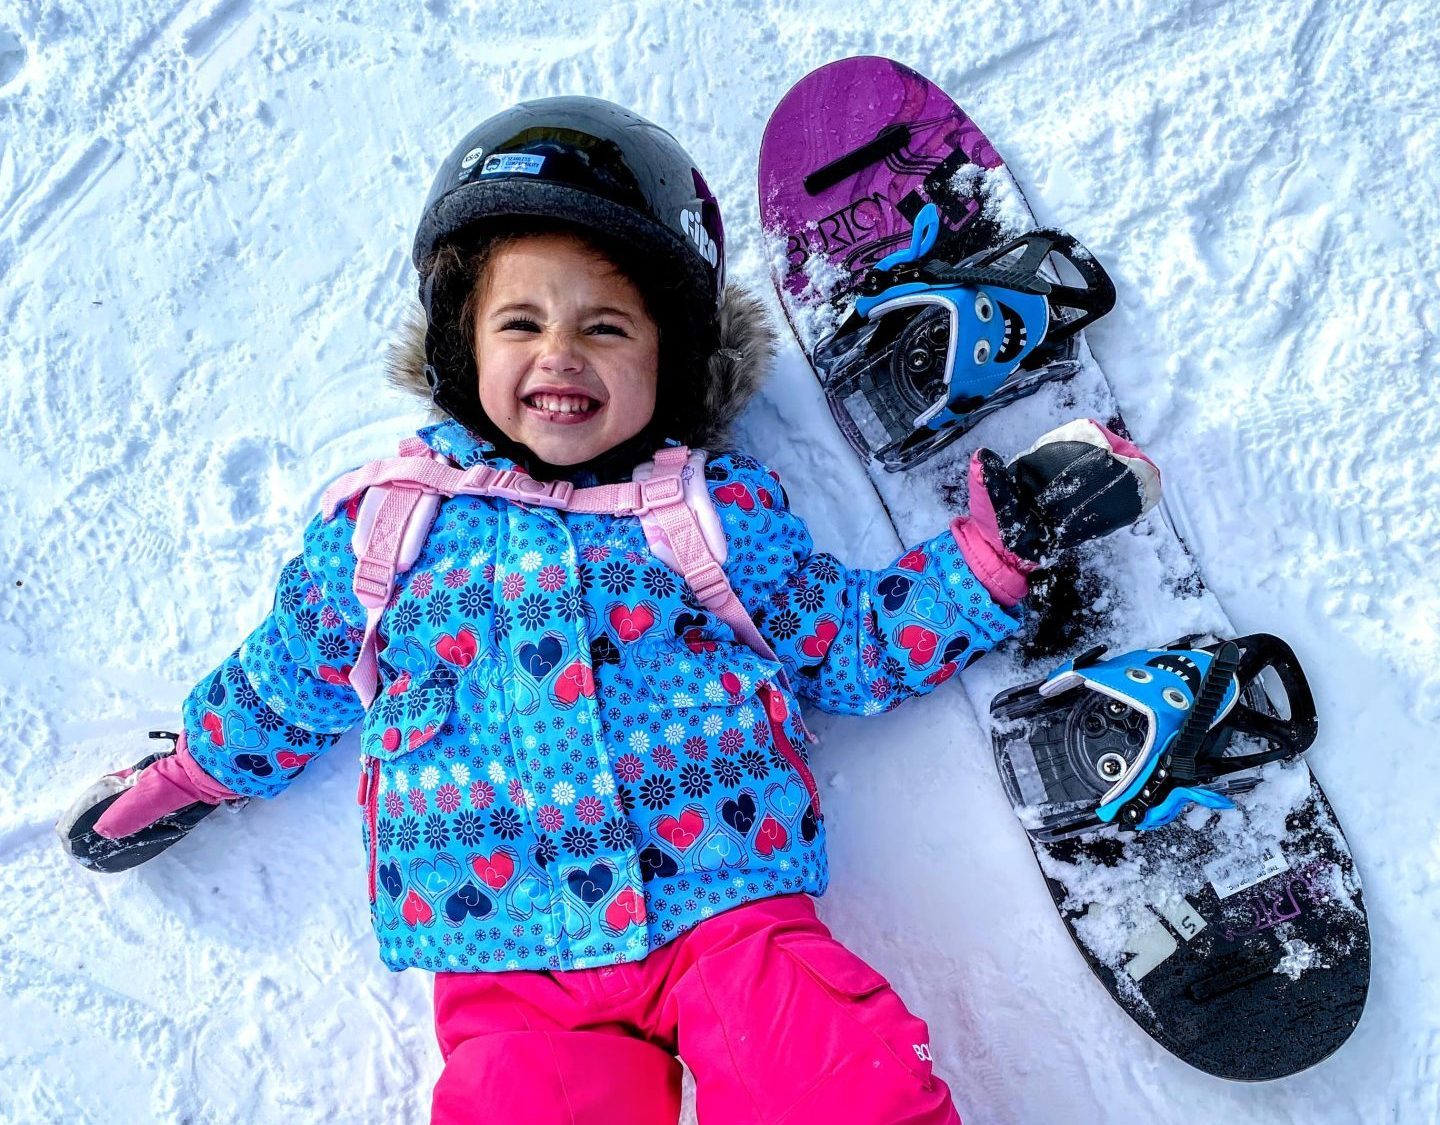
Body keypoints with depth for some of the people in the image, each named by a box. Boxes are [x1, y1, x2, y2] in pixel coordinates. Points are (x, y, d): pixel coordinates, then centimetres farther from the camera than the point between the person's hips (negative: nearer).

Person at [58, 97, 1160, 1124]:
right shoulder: (383, 526, 10)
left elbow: (858, 643, 13)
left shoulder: (724, 510, 7)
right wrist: (188, 771, 31)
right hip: (503, 957, 1)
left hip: (726, 899, 0)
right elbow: (293, 679, 26)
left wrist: (1001, 540, 6)